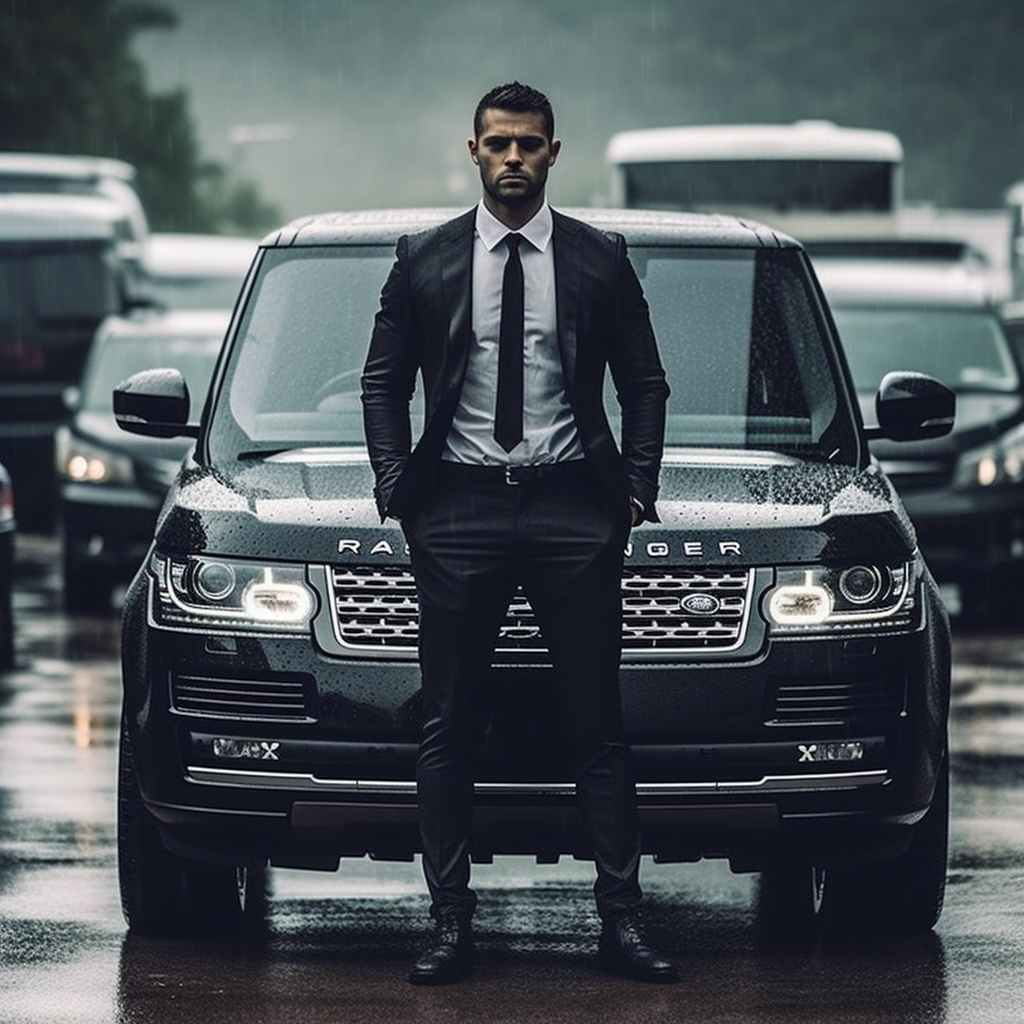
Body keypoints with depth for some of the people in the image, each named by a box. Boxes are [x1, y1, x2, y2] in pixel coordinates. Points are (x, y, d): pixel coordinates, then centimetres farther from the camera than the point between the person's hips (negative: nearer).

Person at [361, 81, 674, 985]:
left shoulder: (600, 260, 7)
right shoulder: (424, 261, 7)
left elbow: (644, 384, 11)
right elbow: (383, 382, 11)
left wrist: (639, 488, 1)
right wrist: (395, 485, 0)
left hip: (573, 507, 0)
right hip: (458, 508, 0)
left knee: (599, 723, -1)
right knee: (448, 727, 0)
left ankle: (622, 919, 1)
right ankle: (451, 923, 4)